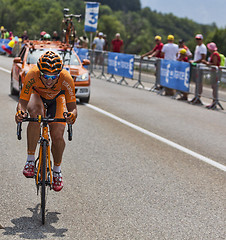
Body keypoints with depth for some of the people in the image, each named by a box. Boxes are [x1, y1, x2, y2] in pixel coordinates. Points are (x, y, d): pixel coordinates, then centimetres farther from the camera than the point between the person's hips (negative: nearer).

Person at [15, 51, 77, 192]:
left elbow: (72, 106, -35)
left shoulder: (66, 79, -38)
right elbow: (23, 101, -36)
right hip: (37, 94, 0)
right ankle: (30, 159, -22)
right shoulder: (32, 75, -38)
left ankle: (57, 170, 15)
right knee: (35, 114, -36)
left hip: (57, 97, 1)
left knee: (57, 135, -14)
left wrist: (72, 115, -58)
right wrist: (20, 112, -58)